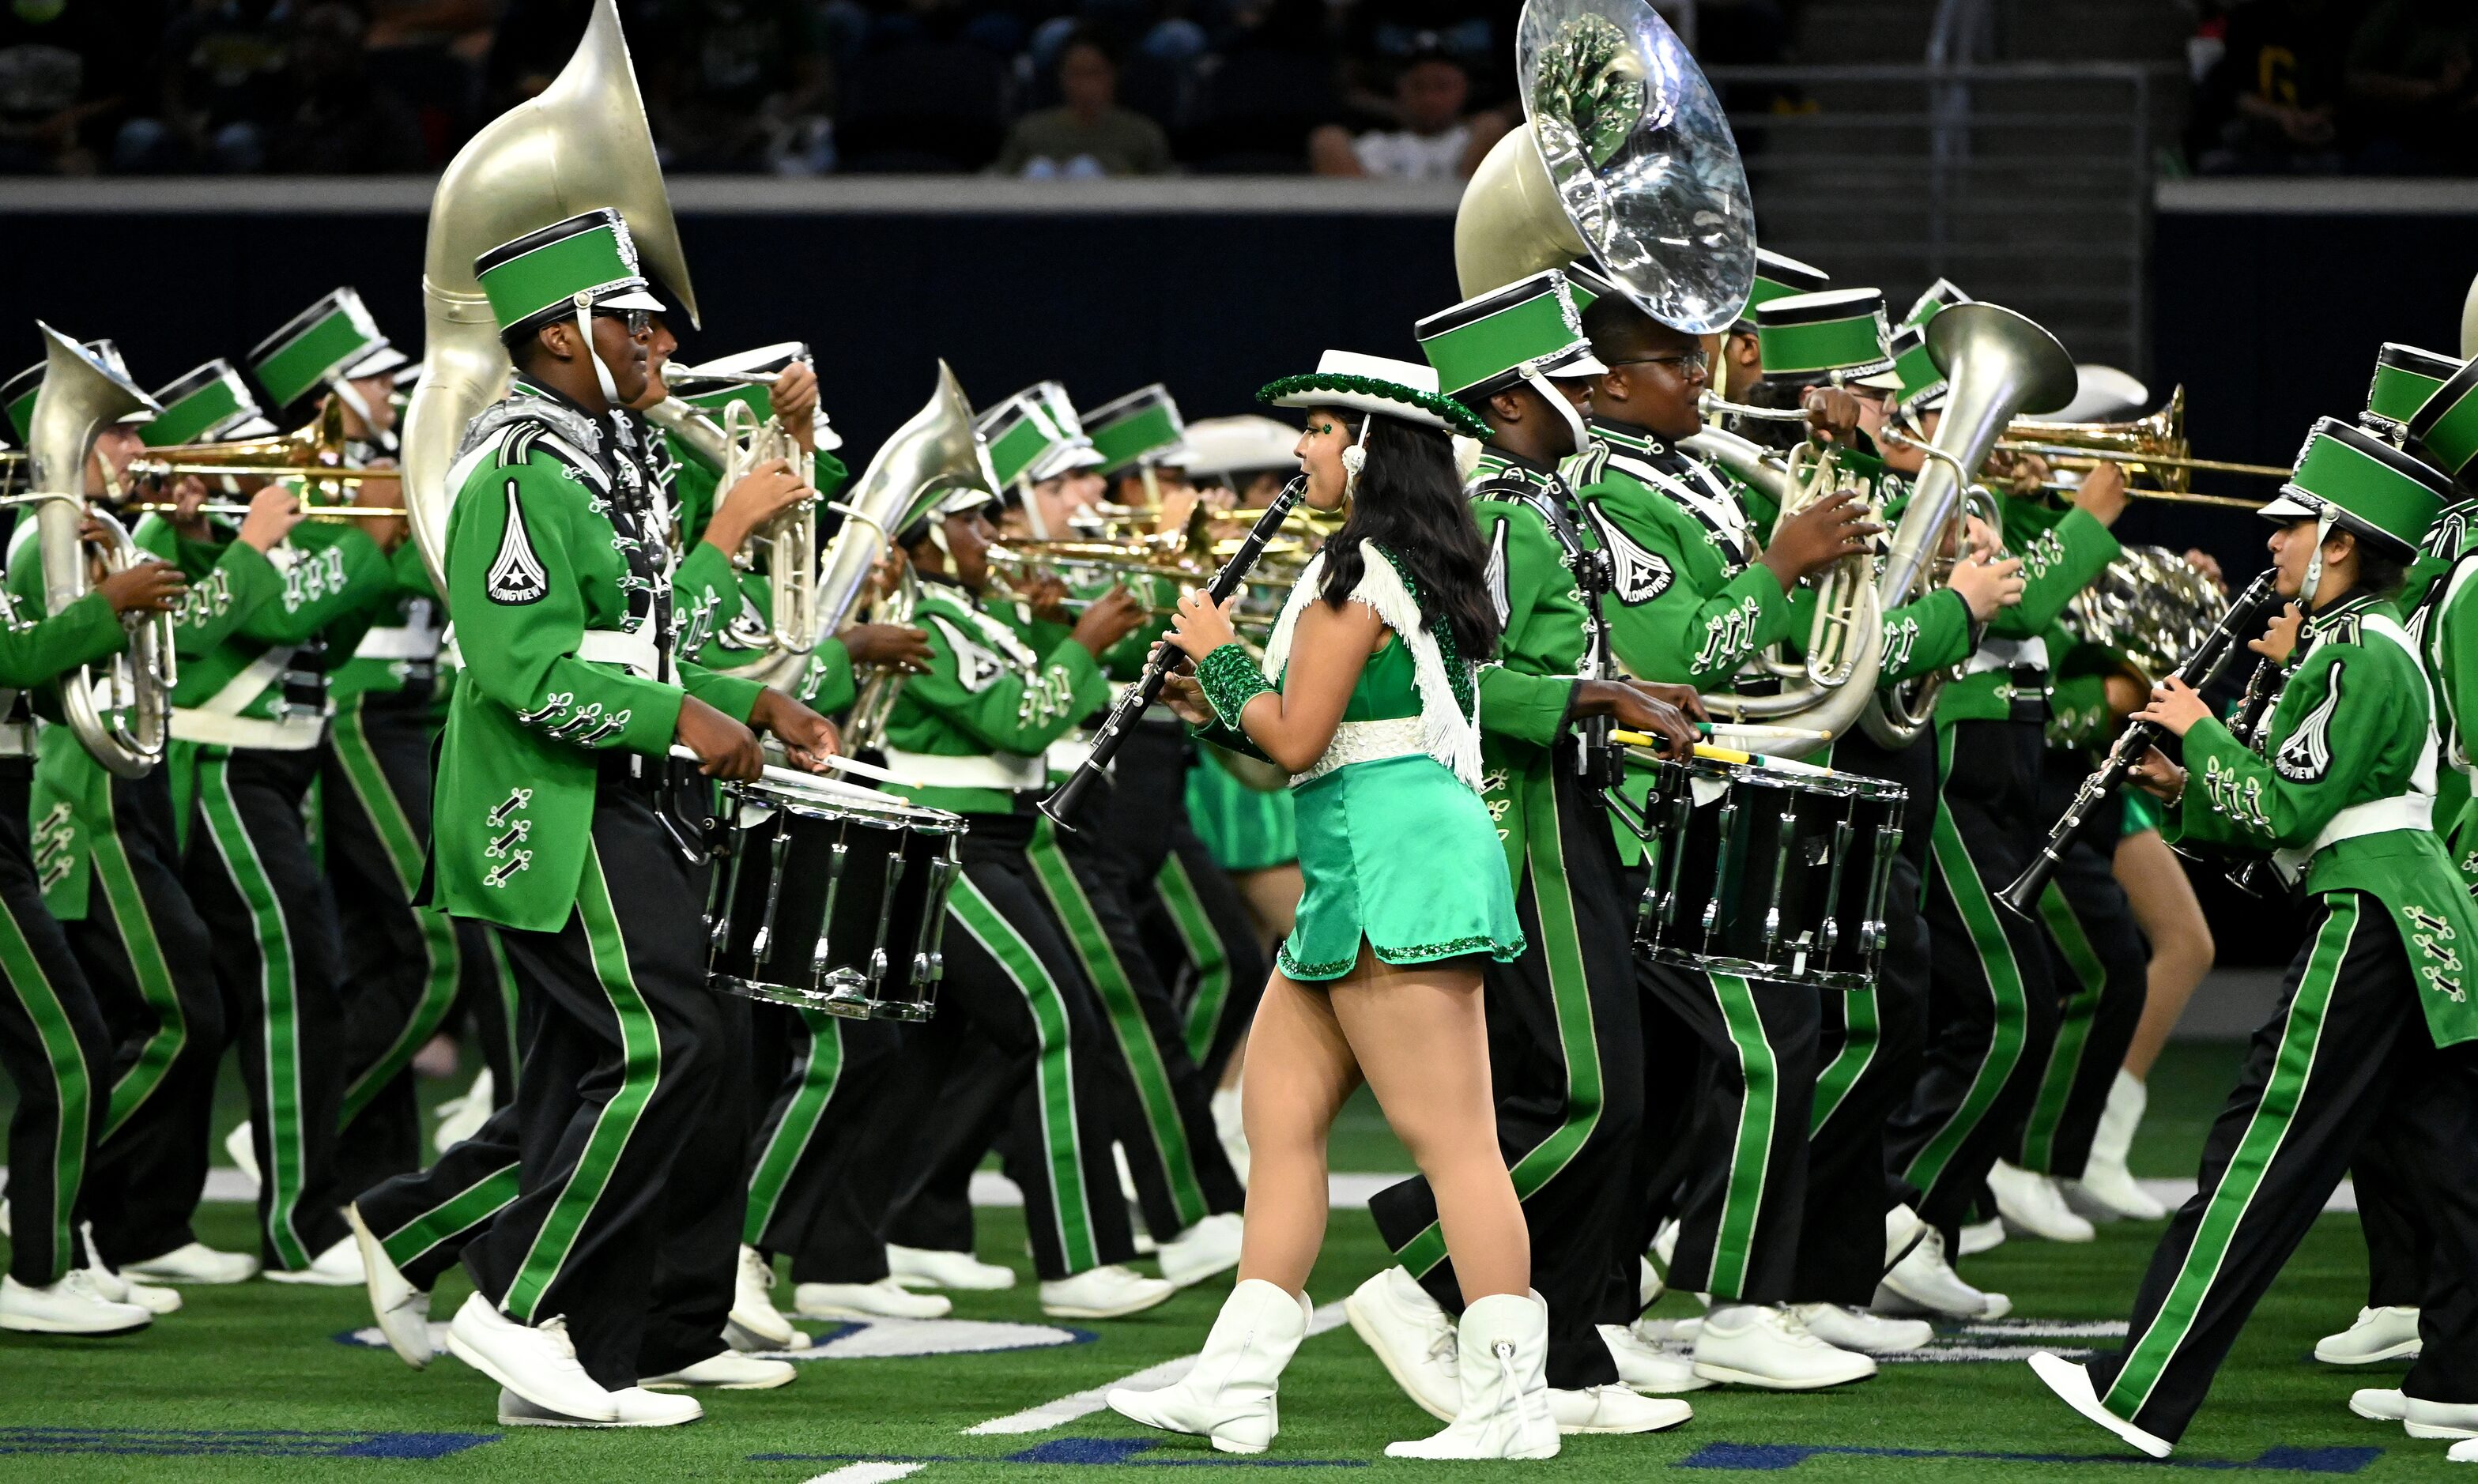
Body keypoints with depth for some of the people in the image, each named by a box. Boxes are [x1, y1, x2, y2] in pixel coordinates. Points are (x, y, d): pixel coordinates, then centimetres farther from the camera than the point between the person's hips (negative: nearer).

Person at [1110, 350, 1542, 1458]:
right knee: (1277, 1108, 13)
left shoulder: (1359, 573, -13)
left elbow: (1298, 741, -14)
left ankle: (1509, 1404, -13)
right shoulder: (1422, 568, 18)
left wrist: (1219, 657, 1)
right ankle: (1235, 1383, 16)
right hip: (1364, 868, 11)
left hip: (1392, 864, -11)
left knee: (1448, 1137, -12)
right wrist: (1219, 706, 17)